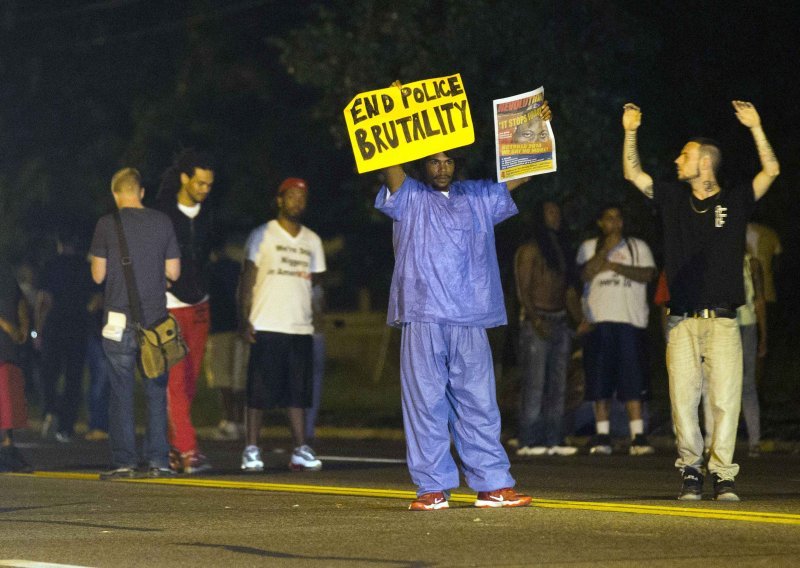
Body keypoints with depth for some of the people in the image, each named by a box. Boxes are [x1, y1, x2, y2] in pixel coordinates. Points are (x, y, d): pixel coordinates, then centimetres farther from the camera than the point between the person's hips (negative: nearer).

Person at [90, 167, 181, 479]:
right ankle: (158, 460, 4)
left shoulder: (107, 224, -4)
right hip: (156, 317, 2)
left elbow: (98, 274, 0)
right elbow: (173, 272, 6)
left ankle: (123, 461, -1)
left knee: (121, 391, 2)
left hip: (120, 319, -2)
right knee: (157, 390, 7)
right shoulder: (162, 222, 3)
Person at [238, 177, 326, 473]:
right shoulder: (262, 235, 2)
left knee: (298, 392, 2)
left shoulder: (312, 241, 15)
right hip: (266, 327, -4)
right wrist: (244, 321, -9)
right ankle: (251, 451, -1)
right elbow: (247, 280, -1)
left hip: (300, 327, 4)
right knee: (259, 392, -4)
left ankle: (301, 450, 3)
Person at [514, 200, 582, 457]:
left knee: (558, 385, 4)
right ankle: (528, 441, -12)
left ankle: (553, 440, 5)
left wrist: (581, 319, 8)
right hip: (535, 322, -7)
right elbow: (523, 288, -9)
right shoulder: (529, 250, -2)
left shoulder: (562, 251, 19)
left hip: (559, 322, 7)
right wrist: (535, 319, -21)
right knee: (534, 383, -11)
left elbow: (569, 290, 18)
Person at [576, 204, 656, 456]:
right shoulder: (589, 247, 14)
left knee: (633, 381, -7)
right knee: (600, 381, -2)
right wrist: (606, 249, -10)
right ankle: (602, 436, 2)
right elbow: (584, 274, -3)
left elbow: (648, 274, -2)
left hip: (631, 322, -1)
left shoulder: (638, 247, 14)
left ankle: (638, 437, -9)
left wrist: (614, 266, -9)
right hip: (598, 321, 1)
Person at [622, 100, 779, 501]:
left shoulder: (735, 201, 7)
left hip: (722, 321, -2)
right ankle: (690, 471, 7)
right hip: (682, 322, 2)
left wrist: (755, 127, -7)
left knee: (725, 400, -6)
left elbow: (771, 171, -2)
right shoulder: (673, 199, 14)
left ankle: (722, 475, -3)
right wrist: (631, 132, 6)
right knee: (683, 400, -2)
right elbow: (632, 173, 16)